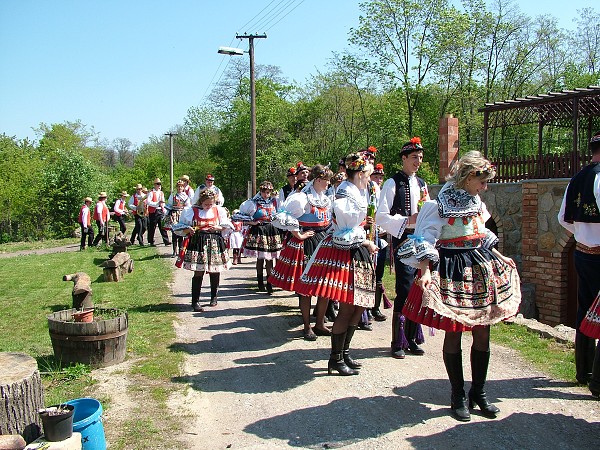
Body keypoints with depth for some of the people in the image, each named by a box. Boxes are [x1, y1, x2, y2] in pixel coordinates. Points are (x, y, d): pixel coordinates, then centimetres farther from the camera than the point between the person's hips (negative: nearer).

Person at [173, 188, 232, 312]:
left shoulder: (219, 210, 10)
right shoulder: (191, 210, 3)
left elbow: (228, 227, 13)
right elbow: (179, 227, 7)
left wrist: (218, 228, -5)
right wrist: (187, 229, -13)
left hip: (215, 243, 3)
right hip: (198, 243, -3)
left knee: (215, 272, 9)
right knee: (199, 272, -7)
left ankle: (214, 297, 29)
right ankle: (195, 301, 1)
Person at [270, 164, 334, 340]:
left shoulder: (326, 198, 12)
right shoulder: (303, 197, -13)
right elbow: (286, 216, -21)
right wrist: (298, 235, -16)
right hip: (306, 244, -7)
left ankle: (320, 324, 20)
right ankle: (307, 327, 11)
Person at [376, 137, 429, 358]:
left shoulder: (421, 183, 17)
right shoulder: (393, 183, -5)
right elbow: (381, 217, -11)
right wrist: (407, 220, -19)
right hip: (402, 240, -7)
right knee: (405, 291, -9)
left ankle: (411, 339, 21)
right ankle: (398, 343, 1)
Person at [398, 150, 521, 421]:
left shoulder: (476, 201, 11)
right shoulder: (442, 203, -12)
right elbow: (427, 239, -17)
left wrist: (498, 258, 30)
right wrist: (425, 272, -27)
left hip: (481, 267, 7)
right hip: (453, 271, -7)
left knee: (482, 332, 8)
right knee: (453, 334, 2)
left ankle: (478, 392, 23)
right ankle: (458, 396, 16)